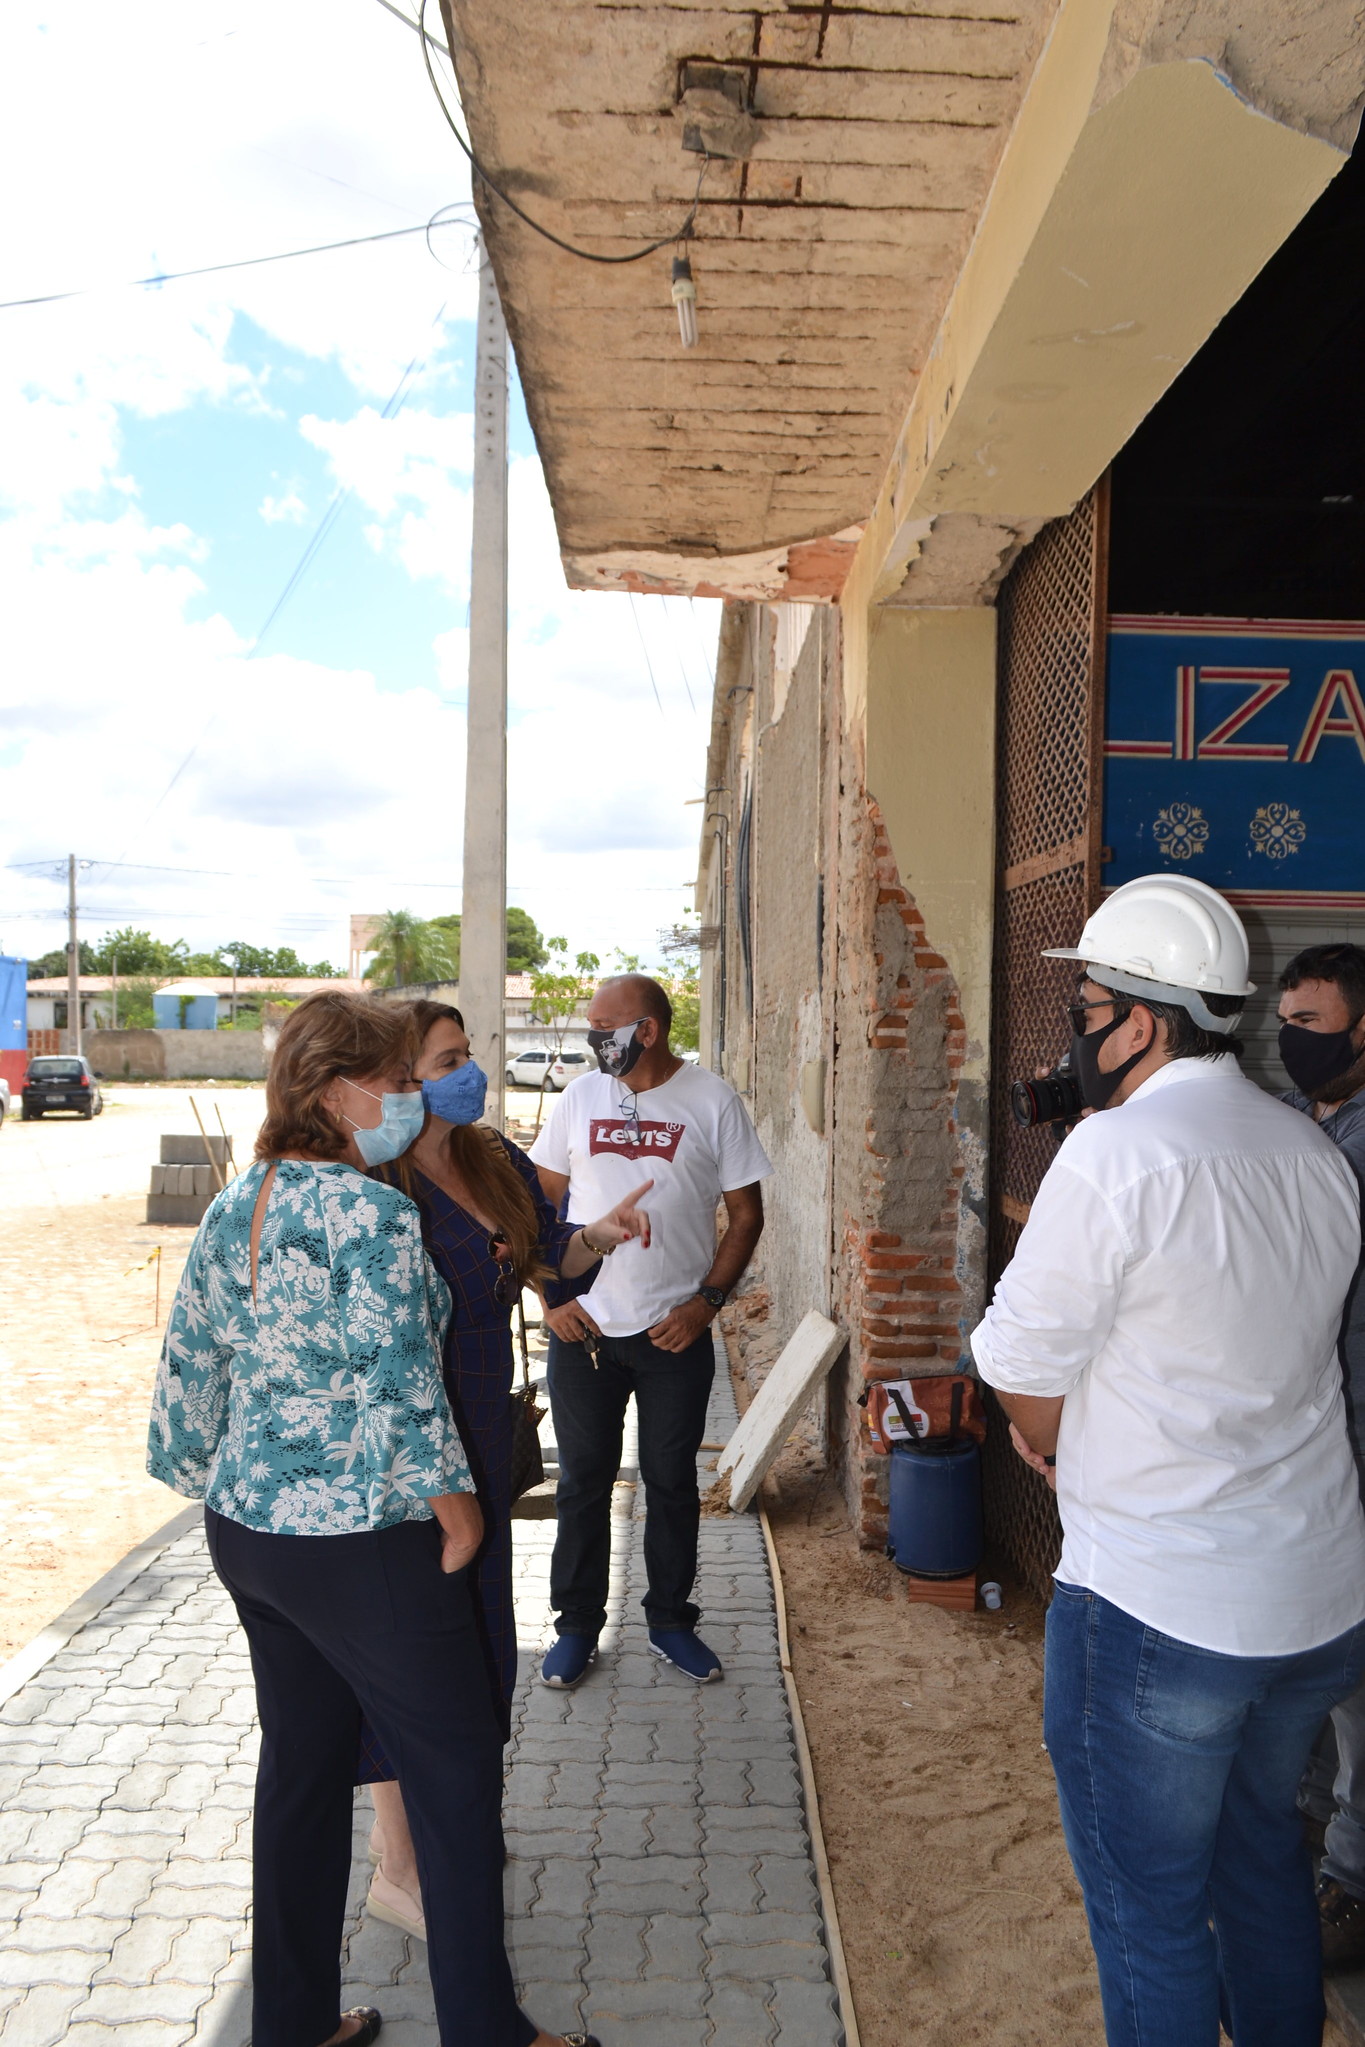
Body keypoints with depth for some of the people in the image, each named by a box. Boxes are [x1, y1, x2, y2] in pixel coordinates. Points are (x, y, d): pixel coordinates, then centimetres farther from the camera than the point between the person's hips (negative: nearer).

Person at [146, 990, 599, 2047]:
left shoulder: (233, 1209, 3)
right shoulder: (374, 1214, -21)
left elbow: (190, 1366, 9)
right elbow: (396, 1378, -23)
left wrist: (216, 1482, 21)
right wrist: (455, 1499, -10)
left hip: (247, 1528, 8)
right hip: (364, 1544, -8)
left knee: (300, 1762, 21)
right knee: (457, 1769, 9)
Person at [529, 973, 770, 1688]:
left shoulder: (712, 1101, -5)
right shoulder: (580, 1098, 2)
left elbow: (746, 1212, -1)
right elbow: (543, 1201, 8)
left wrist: (708, 1300, -10)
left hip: (676, 1333, -2)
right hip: (582, 1330, 2)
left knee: (672, 1482, 12)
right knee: (583, 1482, 11)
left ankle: (670, 1620, 31)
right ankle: (578, 1623, 29)